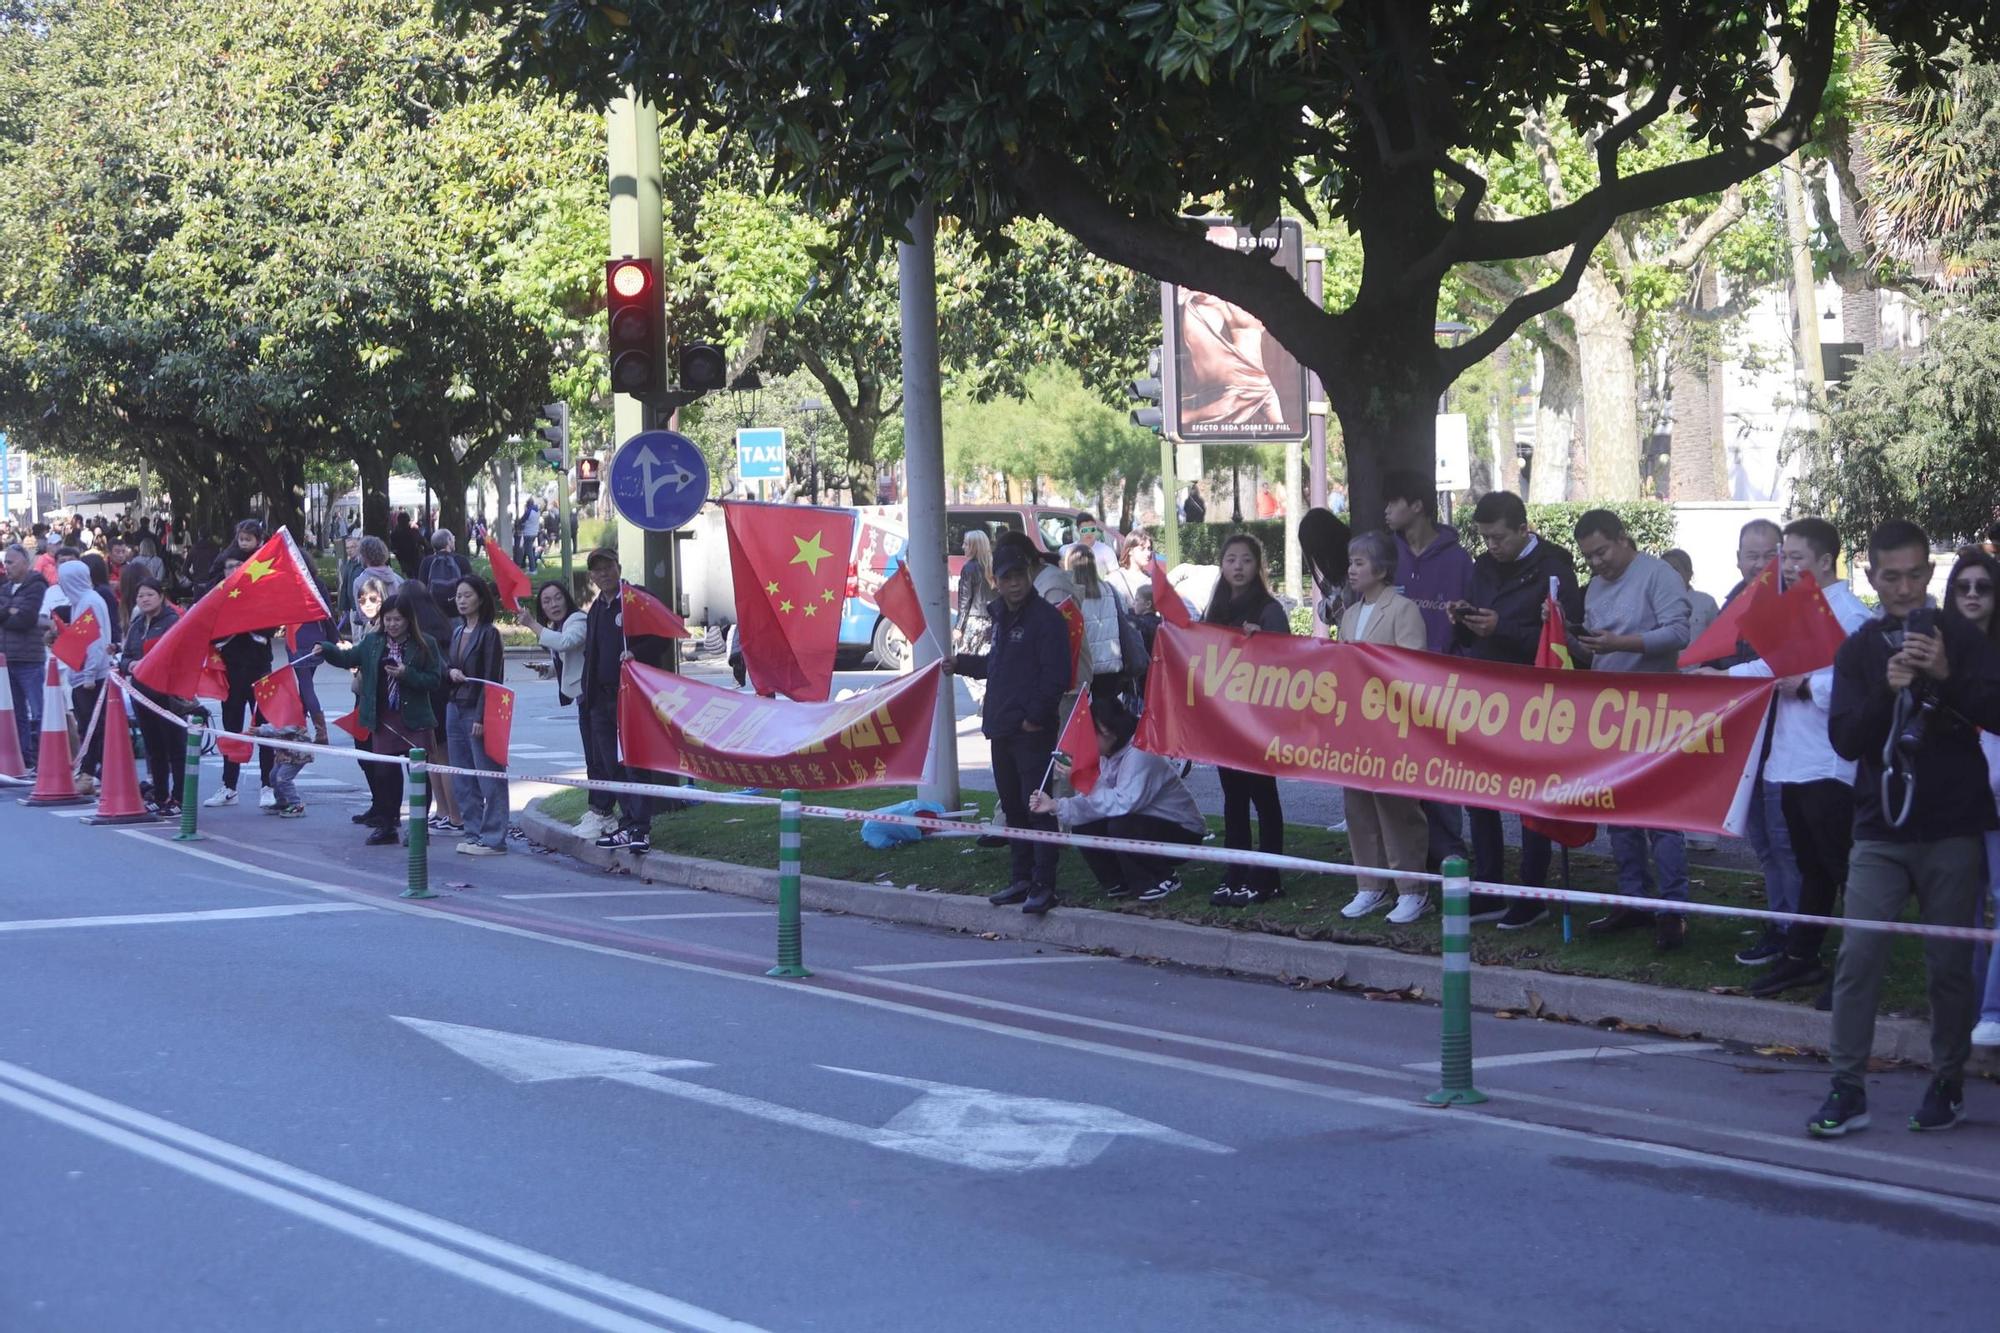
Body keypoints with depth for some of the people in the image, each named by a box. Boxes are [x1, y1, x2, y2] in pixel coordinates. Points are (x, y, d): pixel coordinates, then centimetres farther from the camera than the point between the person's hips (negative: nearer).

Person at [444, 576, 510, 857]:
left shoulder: (489, 634, -10)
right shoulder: (457, 633, 13)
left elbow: (491, 678, -14)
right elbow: (447, 665, 21)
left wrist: (481, 717, -19)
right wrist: (451, 671, -4)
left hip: (478, 710, -8)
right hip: (456, 709, 8)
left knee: (489, 776, -5)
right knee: (463, 779, 9)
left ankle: (493, 839, -3)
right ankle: (474, 833, 16)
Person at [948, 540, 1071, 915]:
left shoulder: (1046, 618, -9)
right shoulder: (1001, 617, 17)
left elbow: (1055, 675, -16)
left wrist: (1035, 717, -18)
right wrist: (962, 663, 23)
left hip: (1032, 731, -9)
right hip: (1001, 730, 9)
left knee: (1037, 807, -9)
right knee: (1013, 808, 13)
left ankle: (1043, 885, -8)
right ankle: (1021, 879, 21)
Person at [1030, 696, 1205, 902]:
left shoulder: (1139, 754, -25)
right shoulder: (1107, 757, 3)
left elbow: (1124, 802, -39)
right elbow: (1094, 800, -2)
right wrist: (1055, 806, -17)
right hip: (1141, 826, 8)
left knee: (1120, 827, -33)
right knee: (1083, 828, -11)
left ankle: (1164, 880, -11)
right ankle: (1120, 884, 8)